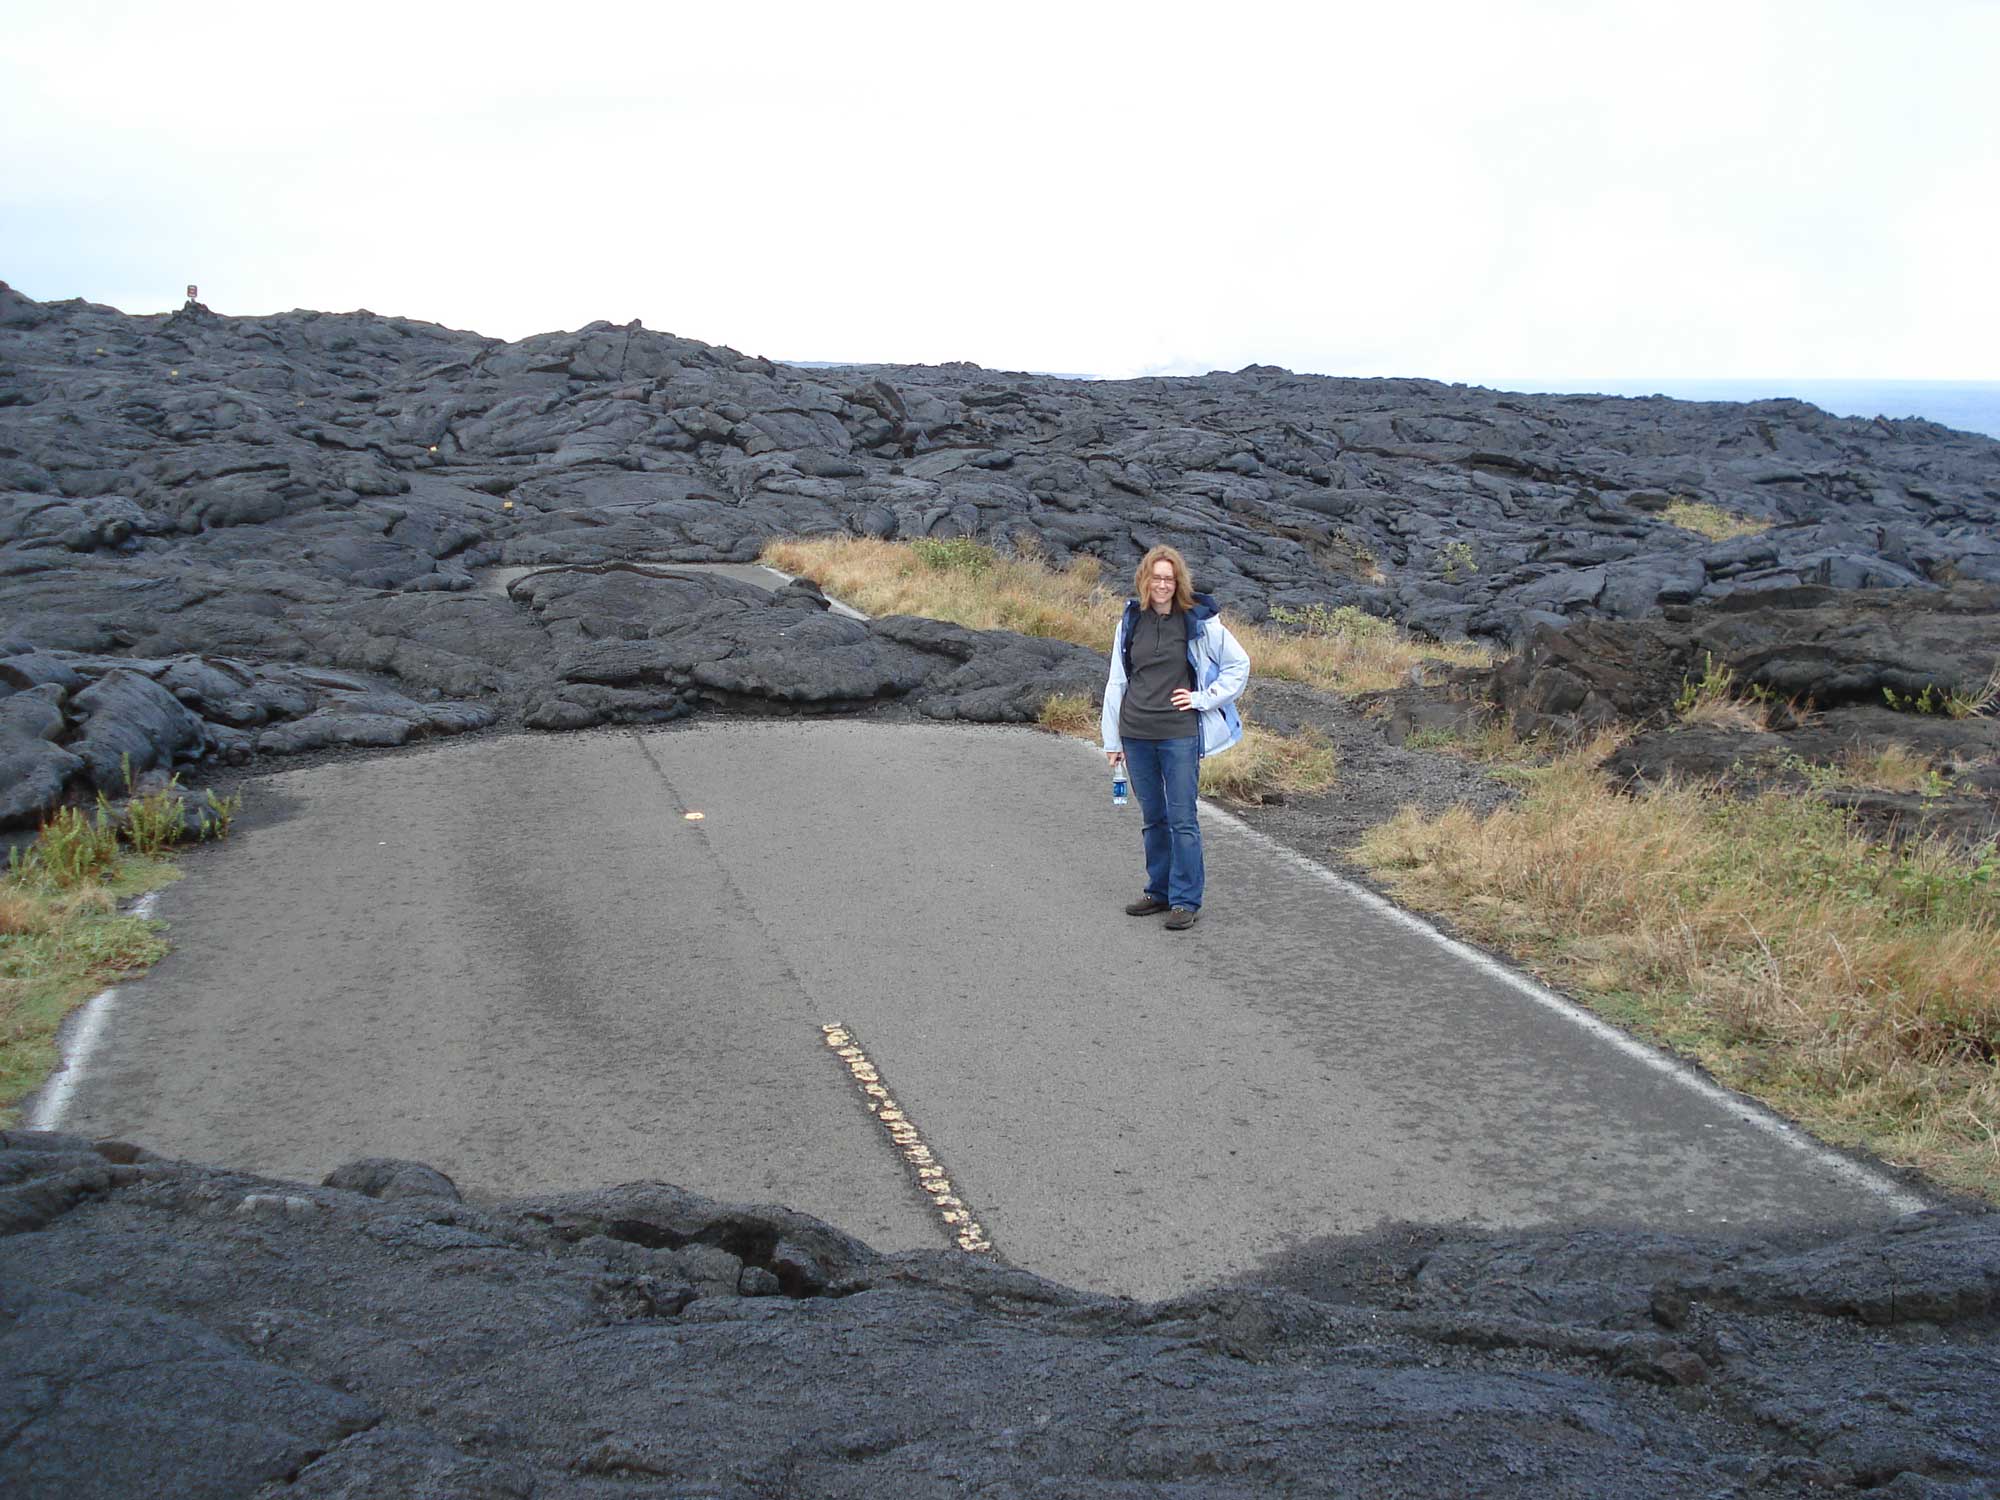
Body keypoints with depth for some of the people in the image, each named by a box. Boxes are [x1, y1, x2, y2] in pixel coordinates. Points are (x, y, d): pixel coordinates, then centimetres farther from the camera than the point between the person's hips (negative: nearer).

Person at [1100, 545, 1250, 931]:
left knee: (1182, 819, -5)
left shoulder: (1198, 621, -4)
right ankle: (1159, 891, 23)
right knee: (1154, 818, 13)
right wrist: (1112, 739, 11)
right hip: (1136, 734, 4)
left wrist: (1203, 698, -4)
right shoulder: (1131, 620, 6)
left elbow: (1239, 664, 5)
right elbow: (1117, 680, 12)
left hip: (1180, 735, -4)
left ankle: (1185, 900, 2)